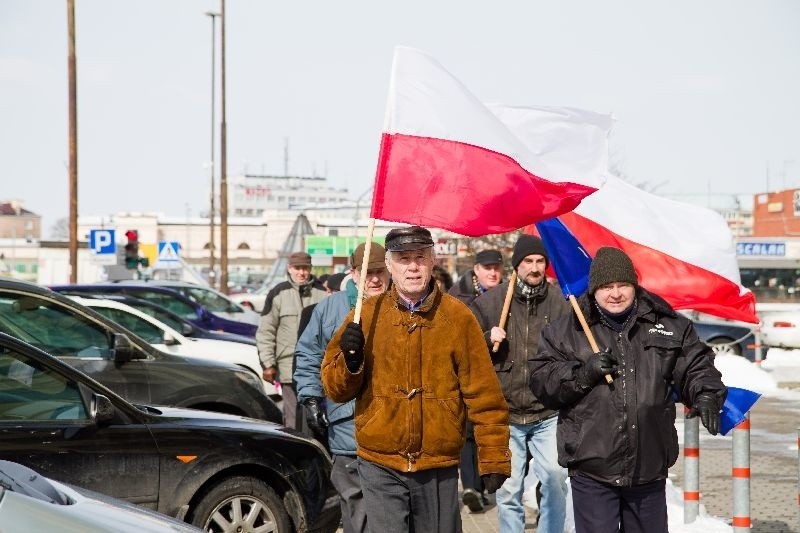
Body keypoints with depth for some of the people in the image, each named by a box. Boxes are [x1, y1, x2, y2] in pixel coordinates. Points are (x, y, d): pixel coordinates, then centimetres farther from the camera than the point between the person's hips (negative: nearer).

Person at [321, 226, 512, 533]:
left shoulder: (458, 317, 0)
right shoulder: (367, 315, 2)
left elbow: (483, 393, 1)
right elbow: (336, 389, 6)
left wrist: (493, 458, -3)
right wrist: (349, 361, -15)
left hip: (439, 470, 0)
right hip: (380, 466, 0)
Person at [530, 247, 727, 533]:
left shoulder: (668, 325, 6)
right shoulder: (565, 331, 2)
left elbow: (696, 365, 10)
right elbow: (541, 380, 0)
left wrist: (705, 395, -10)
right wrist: (582, 373, -16)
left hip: (650, 465, 3)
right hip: (592, 467, -2)